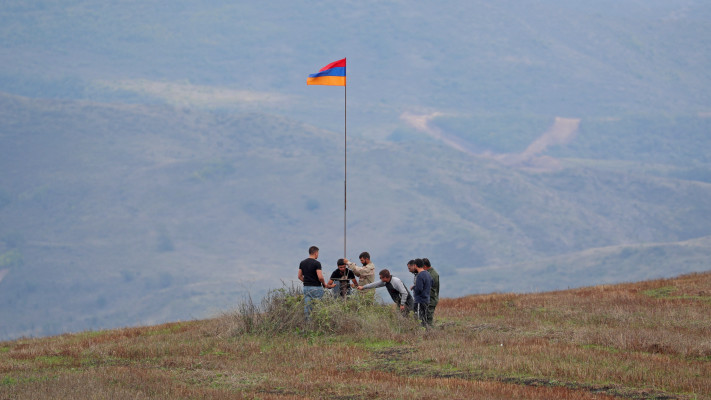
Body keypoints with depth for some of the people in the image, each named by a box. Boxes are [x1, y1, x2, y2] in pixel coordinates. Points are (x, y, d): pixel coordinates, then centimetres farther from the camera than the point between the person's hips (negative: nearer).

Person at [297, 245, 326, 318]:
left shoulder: (302, 263, 7)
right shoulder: (316, 263, -13)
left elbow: (300, 276, 11)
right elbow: (320, 277, -18)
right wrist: (324, 283, 1)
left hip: (306, 287, 5)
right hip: (316, 288, -5)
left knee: (307, 308, 4)